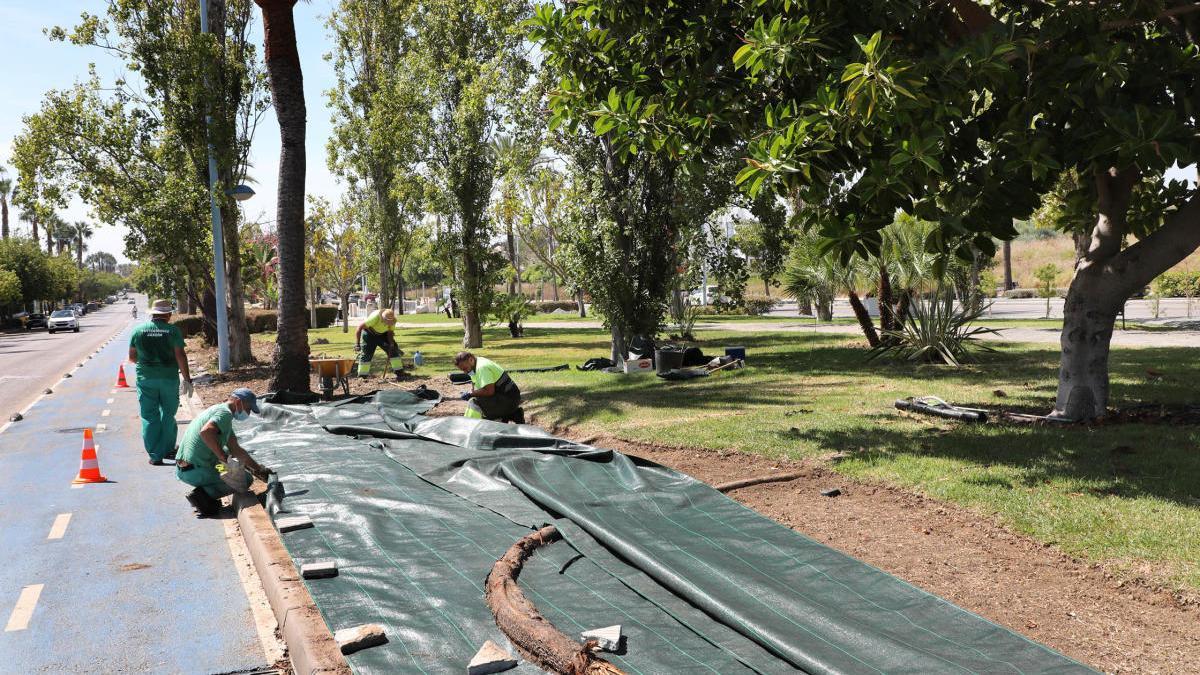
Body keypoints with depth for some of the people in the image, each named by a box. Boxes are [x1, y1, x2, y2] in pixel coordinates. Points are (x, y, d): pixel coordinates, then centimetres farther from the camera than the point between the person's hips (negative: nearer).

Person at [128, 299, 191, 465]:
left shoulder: (138, 330, 2)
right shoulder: (172, 330, -5)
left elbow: (132, 357, 6)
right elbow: (180, 356, -9)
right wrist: (187, 379, -4)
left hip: (145, 378, 1)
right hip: (169, 378, -1)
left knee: (149, 417, 6)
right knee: (168, 414, 14)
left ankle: (155, 455, 4)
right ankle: (167, 449, 22)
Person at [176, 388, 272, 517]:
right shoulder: (225, 413, -11)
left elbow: (235, 449, 24)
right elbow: (205, 431, -34)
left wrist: (259, 468, 25)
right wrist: (224, 458, -27)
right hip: (197, 471, -9)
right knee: (245, 479, 2)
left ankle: (204, 491, 12)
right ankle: (203, 495, -9)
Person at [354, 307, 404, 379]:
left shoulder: (393, 320, -22)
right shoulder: (375, 317, -38)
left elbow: (390, 332, -9)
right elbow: (360, 327, -36)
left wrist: (391, 344, -24)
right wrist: (357, 344, -39)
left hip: (382, 334, 4)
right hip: (369, 333, -4)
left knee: (393, 350, -5)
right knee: (366, 354, -11)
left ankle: (398, 373, 0)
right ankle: (362, 376, -3)